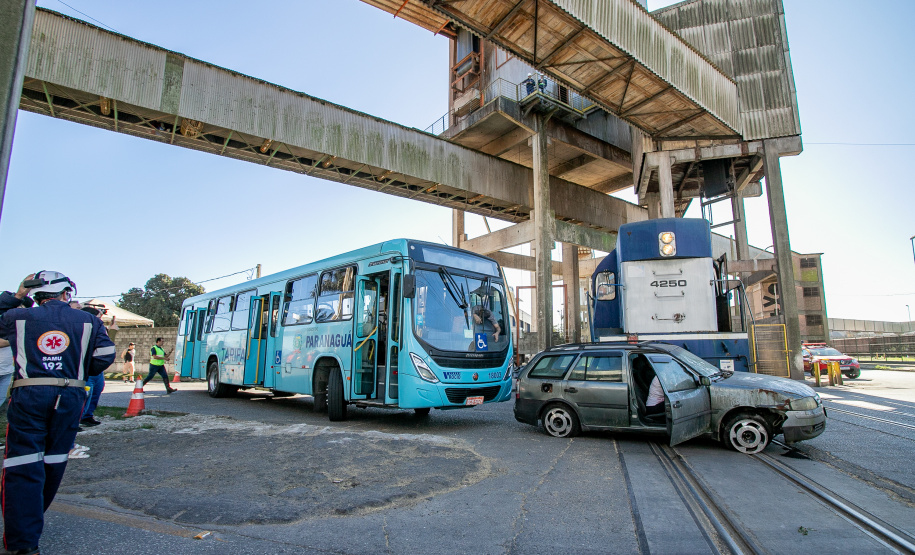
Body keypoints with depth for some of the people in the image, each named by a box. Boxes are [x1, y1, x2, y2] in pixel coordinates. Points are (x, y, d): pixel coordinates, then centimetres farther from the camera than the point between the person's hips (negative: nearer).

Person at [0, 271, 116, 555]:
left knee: (23, 465, 0)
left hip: (27, 395, -1)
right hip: (69, 397, 1)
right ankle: (32, 518, 32)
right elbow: (105, 356, -2)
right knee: (53, 462, 15)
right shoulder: (88, 321, 4)